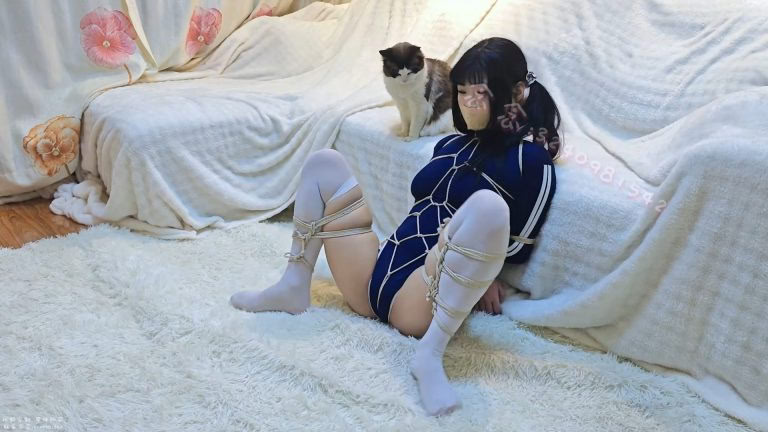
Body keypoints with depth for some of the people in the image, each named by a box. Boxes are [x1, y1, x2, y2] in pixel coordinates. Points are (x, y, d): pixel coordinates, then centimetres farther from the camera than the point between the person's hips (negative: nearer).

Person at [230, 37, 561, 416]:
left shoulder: (531, 159, -2)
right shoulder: (451, 145, 18)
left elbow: (519, 248, -3)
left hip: (423, 301, -7)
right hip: (371, 280, 7)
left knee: (488, 205, -35)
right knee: (323, 163, 12)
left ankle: (429, 355, -32)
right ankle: (293, 288, 4)